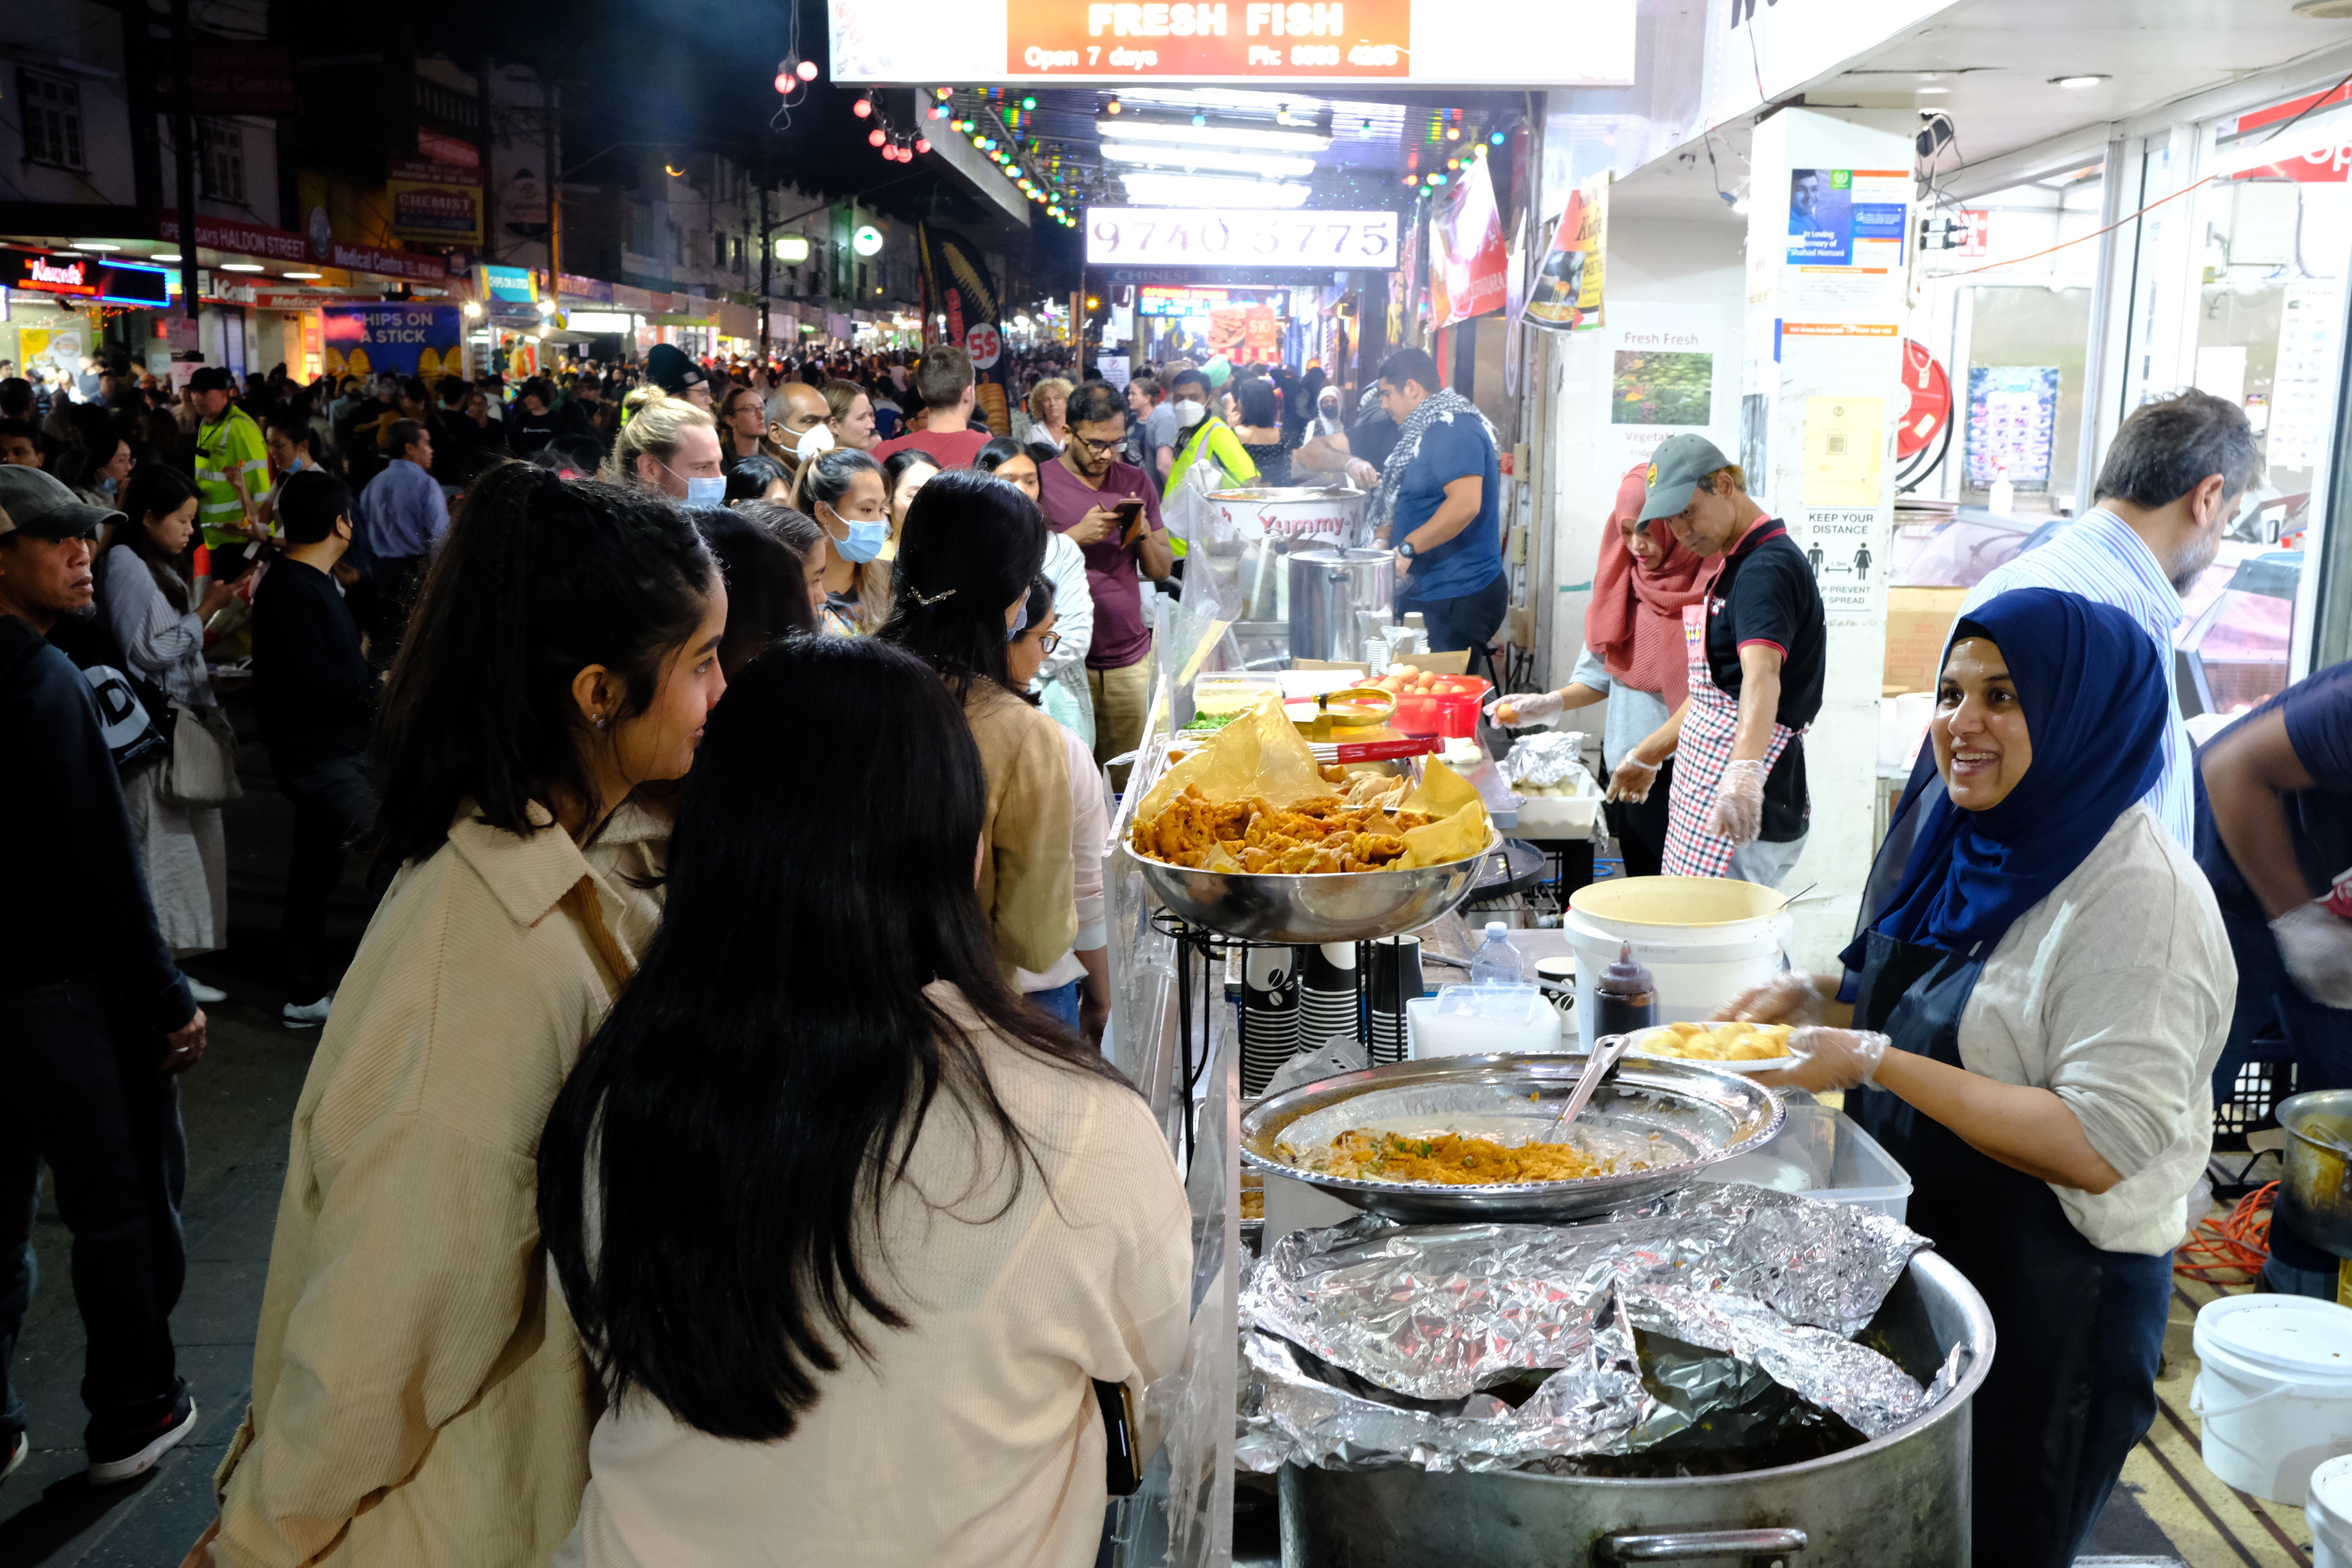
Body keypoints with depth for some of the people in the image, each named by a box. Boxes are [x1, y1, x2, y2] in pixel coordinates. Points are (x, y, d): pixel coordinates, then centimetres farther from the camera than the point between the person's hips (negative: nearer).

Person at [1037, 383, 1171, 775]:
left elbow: (1162, 570, 13)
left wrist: (1144, 535, -7)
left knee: (1126, 779, 4)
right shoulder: (1039, 482, -2)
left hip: (1129, 656, 4)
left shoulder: (1136, 483, 11)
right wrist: (1077, 536, -17)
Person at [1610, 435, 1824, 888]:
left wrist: (1744, 772, -48)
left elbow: (1761, 675, -33)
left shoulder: (1767, 567, -15)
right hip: (1703, 791, 10)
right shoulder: (1733, 567, 18)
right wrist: (1646, 755, 33)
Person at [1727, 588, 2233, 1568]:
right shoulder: (1956, 833, 3)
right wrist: (1815, 995, 1)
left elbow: (2103, 1145, -28)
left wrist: (1875, 1062, -29)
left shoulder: (2140, 895, -22)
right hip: (1909, 1241, 8)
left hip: (2045, 1295, -8)